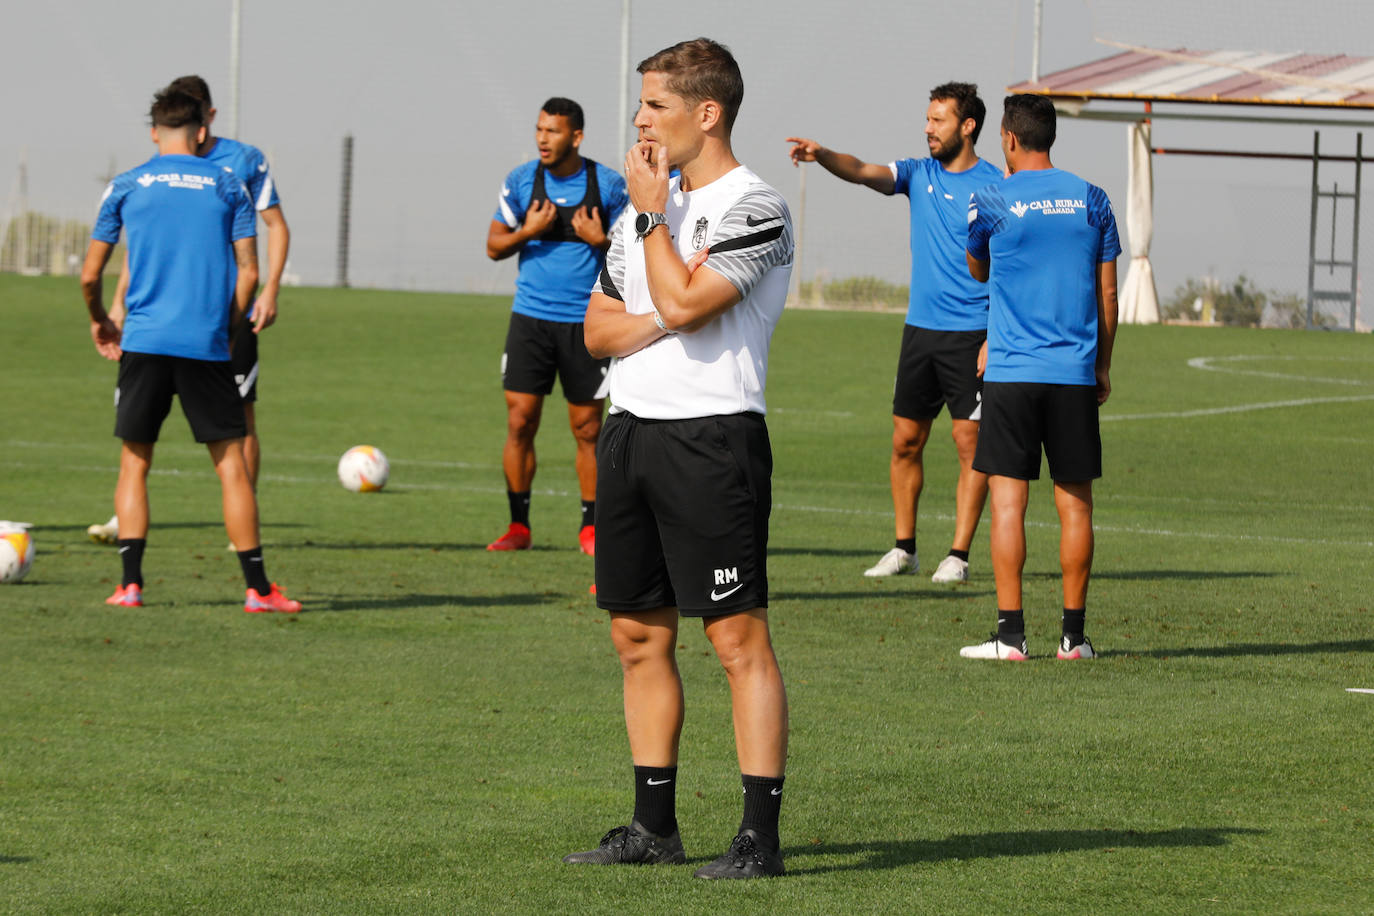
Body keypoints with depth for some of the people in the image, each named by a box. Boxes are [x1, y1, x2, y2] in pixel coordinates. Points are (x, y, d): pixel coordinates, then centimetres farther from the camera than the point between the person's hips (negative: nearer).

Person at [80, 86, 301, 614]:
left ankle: (130, 584, 0)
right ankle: (258, 589, 1)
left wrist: (99, 321, 28)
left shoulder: (125, 187, 7)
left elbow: (90, 275, 10)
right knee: (231, 466, 4)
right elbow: (248, 273, 2)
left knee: (134, 464, 10)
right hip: (207, 344, 0)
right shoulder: (227, 186, 7)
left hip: (144, 342, 0)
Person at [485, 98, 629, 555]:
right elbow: (494, 246, 8)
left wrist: (601, 241, -15)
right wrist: (527, 232, -10)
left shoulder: (609, 186, -2)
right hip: (531, 317, 1)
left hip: (586, 322, -1)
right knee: (520, 421, -3)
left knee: (588, 429, 2)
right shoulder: (520, 181, 3)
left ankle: (590, 527, 13)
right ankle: (518, 526, 7)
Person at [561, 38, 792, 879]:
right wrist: (662, 318, -6)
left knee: (739, 638, -9)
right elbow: (599, 328, 14)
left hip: (712, 438, -8)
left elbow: (681, 305, -19)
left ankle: (761, 835, -9)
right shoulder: (645, 209, 17)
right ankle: (655, 825, 19)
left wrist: (654, 214, -7)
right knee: (639, 636, 11)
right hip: (631, 431, 8)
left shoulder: (754, 208, -8)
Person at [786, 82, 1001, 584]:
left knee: (969, 440, -5)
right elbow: (865, 172, -6)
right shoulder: (919, 175, 10)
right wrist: (822, 156, -27)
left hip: (970, 334, -6)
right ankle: (904, 548, 16)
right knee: (906, 440, 7)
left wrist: (995, 339, -14)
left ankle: (958, 556, -2)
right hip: (920, 329, 6)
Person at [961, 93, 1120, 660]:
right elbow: (1107, 292, 8)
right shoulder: (1091, 200, 5)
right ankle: (1074, 634, 9)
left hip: (1011, 373, -2)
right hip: (1076, 374, 3)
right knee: (1075, 504, 8)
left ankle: (1010, 634, -6)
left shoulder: (991, 202, -2)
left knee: (1008, 500, -1)